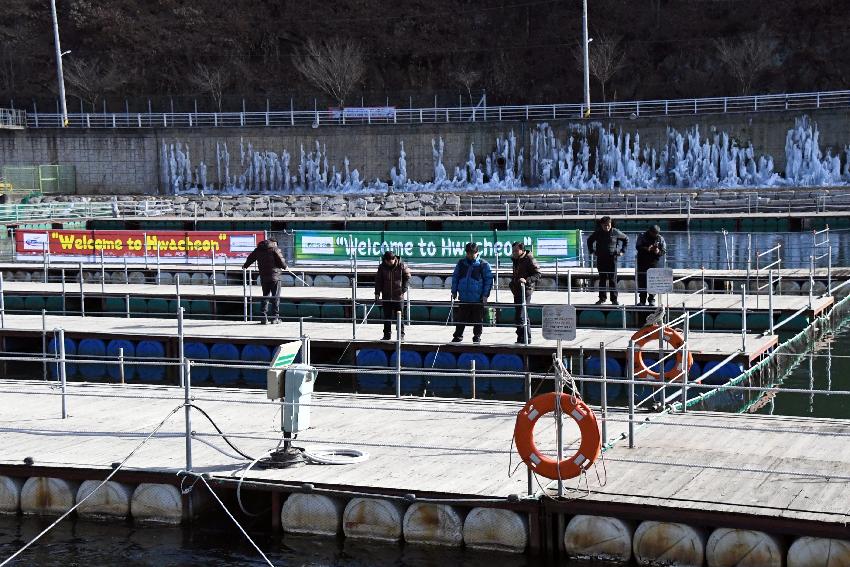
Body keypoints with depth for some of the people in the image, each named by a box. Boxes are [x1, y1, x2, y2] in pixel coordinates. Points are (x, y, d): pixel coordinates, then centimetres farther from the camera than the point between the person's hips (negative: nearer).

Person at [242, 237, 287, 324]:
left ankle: (264, 317, 9)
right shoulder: (275, 249, -6)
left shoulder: (258, 249, 10)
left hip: (263, 277, 5)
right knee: (276, 297, 2)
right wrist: (284, 266, 12)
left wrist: (245, 266, 40)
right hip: (274, 276, -5)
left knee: (265, 296, 13)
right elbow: (281, 261, -10)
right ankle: (275, 317, 1)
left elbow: (250, 258, 22)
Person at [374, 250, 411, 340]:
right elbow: (378, 280, 6)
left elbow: (407, 278, 3)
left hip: (398, 296, -2)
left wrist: (403, 290, -4)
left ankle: (401, 334, 9)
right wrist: (377, 293, -1)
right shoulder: (382, 267, -1)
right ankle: (386, 335, 14)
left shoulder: (401, 265, -6)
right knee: (387, 316, 7)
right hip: (386, 296, 2)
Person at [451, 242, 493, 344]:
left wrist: (485, 295, -7)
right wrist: (454, 291, 8)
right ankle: (458, 336, 19)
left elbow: (489, 280, -1)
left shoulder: (484, 265, -4)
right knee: (460, 319, 8)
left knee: (478, 320, 6)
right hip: (463, 297, 3)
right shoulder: (461, 263, 6)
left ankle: (477, 337, 17)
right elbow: (455, 277, 13)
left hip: (478, 298, -3)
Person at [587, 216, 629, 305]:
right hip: (601, 259, 2)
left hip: (612, 258, -2)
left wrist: (622, 251, 6)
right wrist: (591, 251, 11)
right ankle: (602, 298, 12)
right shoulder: (597, 233, 3)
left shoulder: (615, 232, -2)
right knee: (602, 279, 6)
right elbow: (589, 241, 21)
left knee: (613, 279, -3)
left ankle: (614, 299, 1)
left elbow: (626, 239, 13)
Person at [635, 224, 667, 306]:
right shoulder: (642, 237, 1)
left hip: (654, 262, 0)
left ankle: (652, 300, 4)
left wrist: (659, 252, -17)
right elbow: (637, 246, -7)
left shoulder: (660, 239, 5)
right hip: (642, 262, 0)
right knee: (642, 281, 0)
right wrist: (646, 249, -25)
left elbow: (664, 251, 5)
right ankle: (642, 300, 6)